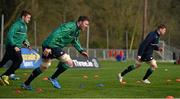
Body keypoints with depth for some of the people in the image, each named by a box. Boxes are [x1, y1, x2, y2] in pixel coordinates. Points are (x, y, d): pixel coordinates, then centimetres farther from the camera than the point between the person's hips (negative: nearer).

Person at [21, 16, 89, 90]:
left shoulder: (76, 31, 14)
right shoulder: (70, 26, -19)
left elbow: (75, 42, 31)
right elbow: (56, 34, -26)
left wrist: (81, 51, 18)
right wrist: (48, 47, -30)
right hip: (52, 45, -10)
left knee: (44, 67, 19)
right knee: (69, 63, -12)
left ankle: (26, 84, 26)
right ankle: (53, 78, 2)